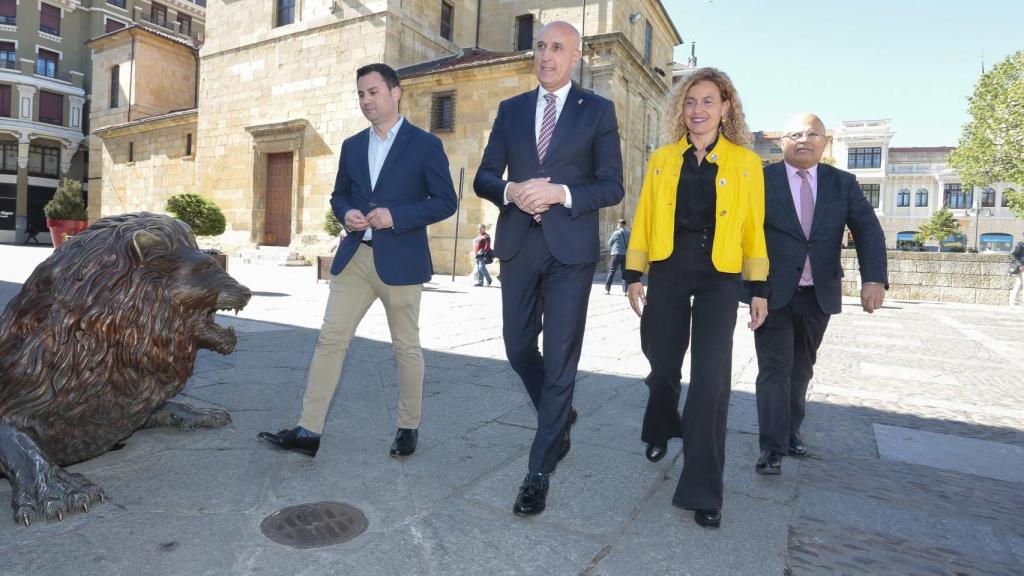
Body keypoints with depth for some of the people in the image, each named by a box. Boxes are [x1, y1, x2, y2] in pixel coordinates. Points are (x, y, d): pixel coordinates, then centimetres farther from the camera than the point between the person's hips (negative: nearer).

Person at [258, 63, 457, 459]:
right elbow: (339, 195, 21)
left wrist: (396, 215, -17)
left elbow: (445, 202, -5)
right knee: (330, 339, 0)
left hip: (399, 260, -5)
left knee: (406, 346, 6)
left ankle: (409, 427, 23)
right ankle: (309, 431, 7)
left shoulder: (425, 144, -2)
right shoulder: (352, 146, 14)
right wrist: (346, 214, -3)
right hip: (354, 257, 5)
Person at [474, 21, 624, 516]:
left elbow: (612, 186, -2)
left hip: (571, 249, -4)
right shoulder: (510, 110, 13)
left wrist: (561, 192, -18)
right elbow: (484, 178, 9)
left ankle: (539, 471, 11)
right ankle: (559, 419, 39)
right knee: (518, 348, 11)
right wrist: (511, 191, -12)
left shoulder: (598, 110, 4)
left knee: (560, 359, -2)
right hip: (518, 246, 4)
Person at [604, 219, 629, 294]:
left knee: (611, 271, 3)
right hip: (626, 254, 3)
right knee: (625, 272, 7)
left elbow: (609, 243, 3)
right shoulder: (629, 233, 3)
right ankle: (624, 290, 3)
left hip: (616, 254, -3)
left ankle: (607, 289, 4)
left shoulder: (616, 233, -6)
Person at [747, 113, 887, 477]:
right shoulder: (762, 180, -2)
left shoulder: (843, 183, 7)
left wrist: (875, 279, -15)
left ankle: (791, 431, 31)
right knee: (774, 368, -4)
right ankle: (772, 447, 1)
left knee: (801, 368, 15)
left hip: (819, 295, 4)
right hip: (773, 293, -4)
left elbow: (868, 230, 0)